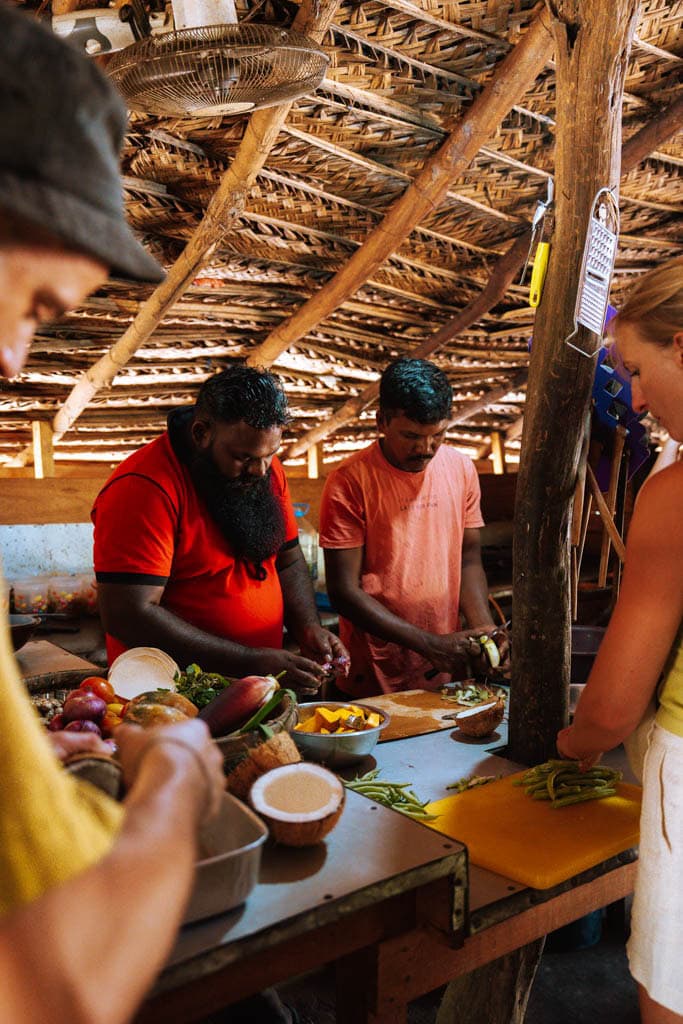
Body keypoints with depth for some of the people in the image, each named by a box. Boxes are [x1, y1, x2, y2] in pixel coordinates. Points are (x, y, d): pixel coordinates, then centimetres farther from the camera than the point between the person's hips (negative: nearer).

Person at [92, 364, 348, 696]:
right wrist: (253, 662, -22)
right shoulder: (144, 488, -17)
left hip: (265, 688, 3)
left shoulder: (266, 470, 6)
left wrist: (309, 629, -3)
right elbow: (128, 616, -22)